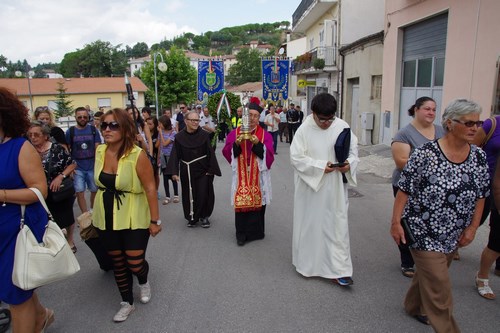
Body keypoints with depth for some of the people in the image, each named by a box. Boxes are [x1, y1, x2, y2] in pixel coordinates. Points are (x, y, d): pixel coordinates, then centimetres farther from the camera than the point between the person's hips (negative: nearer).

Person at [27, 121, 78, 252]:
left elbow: (73, 164, -14)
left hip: (61, 192, -3)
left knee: (66, 217, 15)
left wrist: (60, 176, -23)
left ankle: (70, 239, 40)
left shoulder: (56, 149, -15)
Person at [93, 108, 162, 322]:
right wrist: (98, 209, 15)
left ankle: (144, 282, 36)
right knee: (118, 262, 15)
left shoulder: (137, 155, -20)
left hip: (133, 218, -5)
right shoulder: (100, 151, -4)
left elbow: (150, 188, -16)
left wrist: (155, 220, -14)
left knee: (135, 264, -1)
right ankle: (126, 302, 35)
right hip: (106, 218, 5)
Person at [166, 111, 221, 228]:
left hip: (202, 170, -1)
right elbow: (175, 155, -4)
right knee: (189, 196, 9)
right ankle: (191, 217, 27)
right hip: (187, 171, 1)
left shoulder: (204, 135, -6)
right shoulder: (179, 137, -4)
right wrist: (174, 172, -11)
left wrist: (212, 169, -9)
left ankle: (203, 216, 21)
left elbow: (211, 153, -5)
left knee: (203, 194, 0)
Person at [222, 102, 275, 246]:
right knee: (240, 204, -1)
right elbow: (226, 153, 0)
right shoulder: (234, 133, 5)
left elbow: (269, 156, -6)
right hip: (241, 176, 0)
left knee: (257, 203, 3)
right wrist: (236, 143, -17)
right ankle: (241, 234, 13)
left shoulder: (265, 135, 2)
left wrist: (258, 144, -20)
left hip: (258, 177, 0)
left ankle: (255, 232, 21)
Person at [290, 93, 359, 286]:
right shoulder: (304, 130, -10)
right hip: (310, 186, -1)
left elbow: (353, 149, 7)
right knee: (310, 224, 11)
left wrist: (349, 163, -14)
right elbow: (296, 158, -12)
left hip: (335, 188, 2)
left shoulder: (342, 126, -3)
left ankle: (338, 269, 11)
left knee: (337, 225, 3)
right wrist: (320, 166, -21)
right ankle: (307, 263, 32)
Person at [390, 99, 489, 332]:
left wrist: (472, 227, 3)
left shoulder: (479, 157, 0)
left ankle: (414, 306, 47)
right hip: (424, 232, -6)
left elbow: (480, 196, 7)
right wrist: (396, 222, -15)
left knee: (428, 272, 24)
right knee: (439, 286, -1)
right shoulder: (425, 154, -19)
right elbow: (404, 190, -15)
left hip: (454, 235, 6)